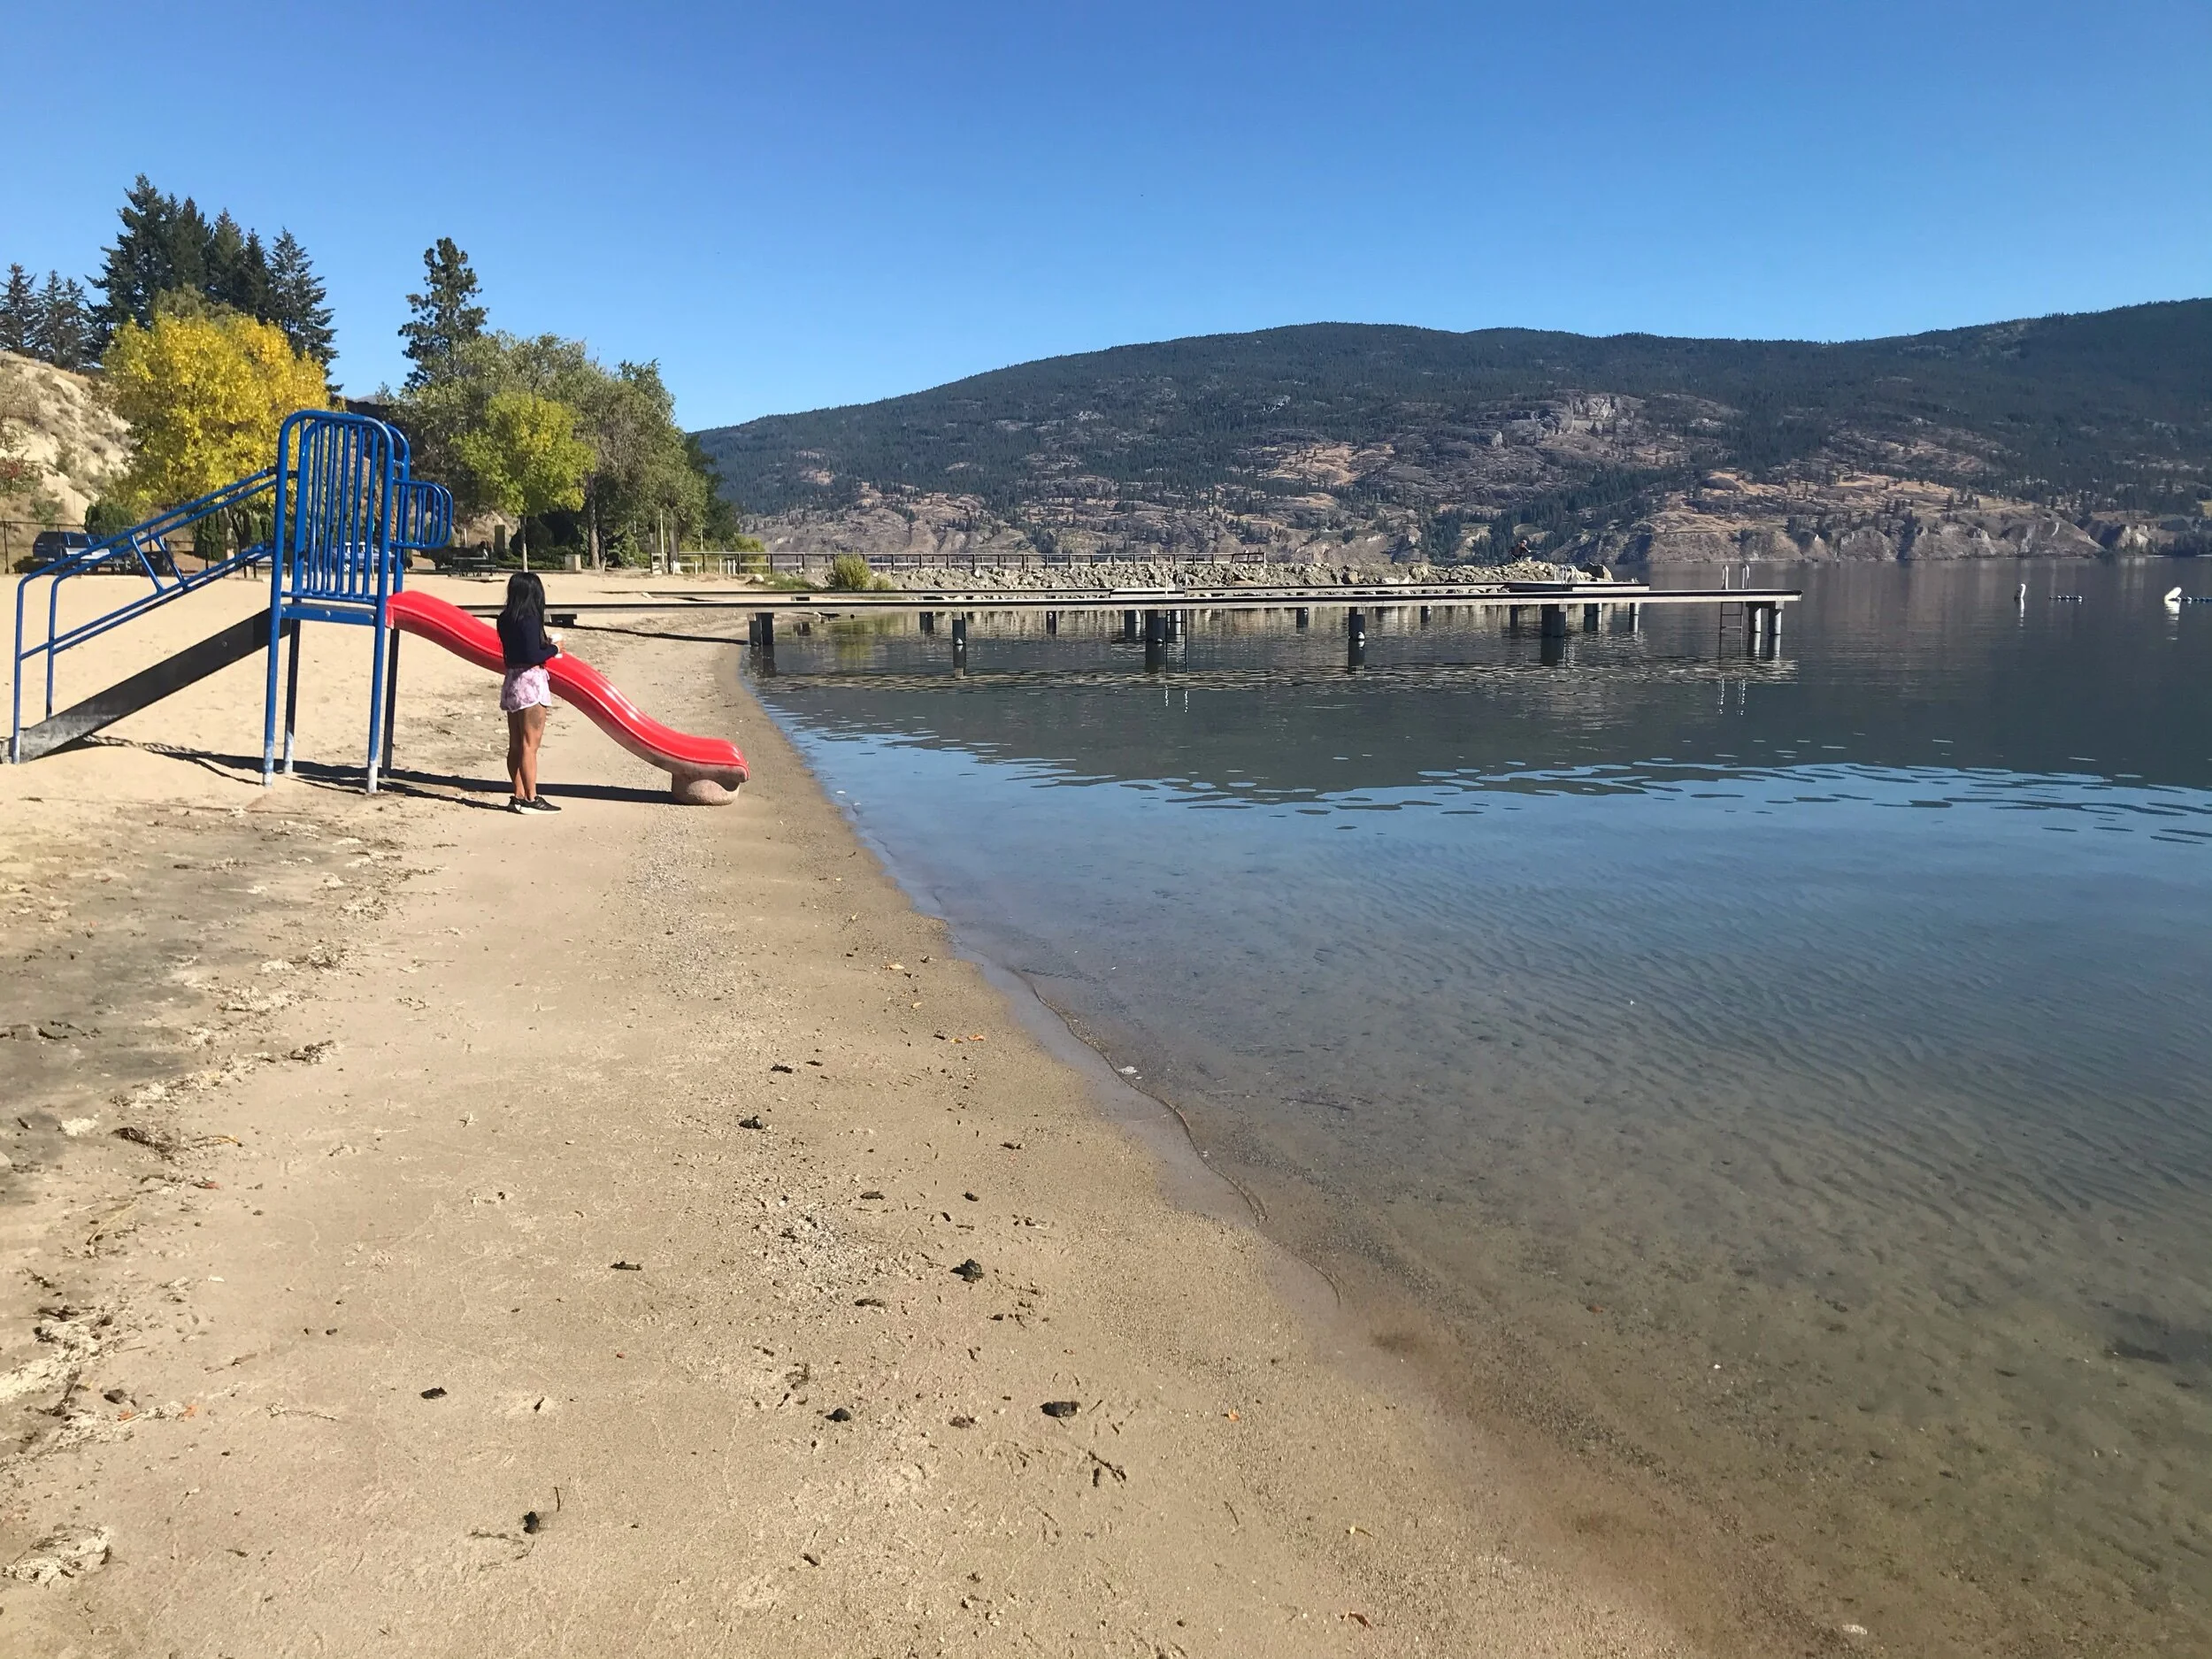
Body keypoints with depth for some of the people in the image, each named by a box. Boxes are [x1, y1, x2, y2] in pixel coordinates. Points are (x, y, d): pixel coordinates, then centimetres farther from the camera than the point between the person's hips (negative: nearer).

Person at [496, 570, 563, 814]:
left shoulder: (506, 620, 8)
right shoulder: (529, 620, -16)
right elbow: (533, 656, -21)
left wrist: (545, 643, 13)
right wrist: (554, 649, -5)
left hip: (512, 681, 9)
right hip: (530, 682, -9)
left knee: (515, 745, 12)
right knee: (530, 746, -5)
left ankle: (519, 796, 18)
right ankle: (530, 799, -2)